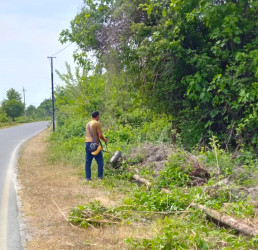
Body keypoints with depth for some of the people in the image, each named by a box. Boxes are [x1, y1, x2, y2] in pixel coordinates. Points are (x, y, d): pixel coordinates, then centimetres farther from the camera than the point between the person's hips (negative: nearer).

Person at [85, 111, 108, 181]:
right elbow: (100, 135, -14)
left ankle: (88, 177, 7)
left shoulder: (88, 123, 14)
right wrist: (104, 139, 4)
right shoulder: (97, 123, -8)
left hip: (87, 143, 7)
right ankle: (100, 176, 4)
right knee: (100, 161, 4)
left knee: (88, 161, 7)